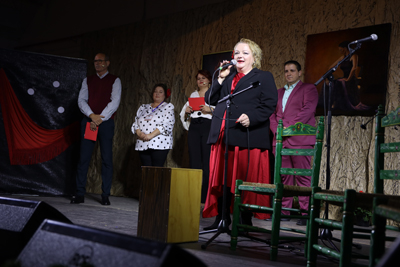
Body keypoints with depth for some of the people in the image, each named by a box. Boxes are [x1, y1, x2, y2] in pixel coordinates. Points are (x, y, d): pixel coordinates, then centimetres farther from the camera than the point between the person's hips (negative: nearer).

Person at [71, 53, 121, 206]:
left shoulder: (114, 81, 6)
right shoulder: (87, 80, 15)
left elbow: (114, 102, -4)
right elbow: (81, 100, 6)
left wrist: (99, 119, -11)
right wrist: (92, 116, -12)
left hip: (106, 123, -2)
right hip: (88, 122, 2)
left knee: (107, 159, -2)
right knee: (84, 158, -2)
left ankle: (105, 195, 2)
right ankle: (80, 194, 2)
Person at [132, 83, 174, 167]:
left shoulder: (168, 107, 7)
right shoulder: (143, 107, 21)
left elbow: (167, 125, -6)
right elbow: (135, 123, 15)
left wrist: (151, 135, -14)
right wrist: (139, 133, -7)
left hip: (159, 144, -4)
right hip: (143, 145, 4)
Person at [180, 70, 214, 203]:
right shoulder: (193, 95, 24)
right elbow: (183, 115, 25)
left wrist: (210, 109, -15)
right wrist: (187, 111, 4)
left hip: (208, 127, -4)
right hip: (194, 127, 4)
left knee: (207, 163, -10)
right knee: (194, 161, -2)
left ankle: (205, 197, -9)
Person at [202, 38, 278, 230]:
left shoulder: (264, 77, 8)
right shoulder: (227, 77, 23)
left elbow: (269, 105, -4)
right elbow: (210, 99, 16)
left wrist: (251, 118, -19)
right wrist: (221, 79, 5)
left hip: (248, 137, -5)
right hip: (223, 135, 5)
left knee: (246, 180, -3)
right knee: (222, 178, 5)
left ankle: (246, 220, 6)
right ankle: (222, 219, 13)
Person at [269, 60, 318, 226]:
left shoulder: (308, 89, 6)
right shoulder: (279, 92, 25)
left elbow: (307, 110, -7)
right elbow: (273, 113, 18)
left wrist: (289, 127, -14)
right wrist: (276, 130, -1)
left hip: (299, 140, -6)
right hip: (280, 140, 6)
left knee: (303, 176, -7)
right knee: (284, 176, 5)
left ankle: (305, 212, -4)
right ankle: (284, 210, 9)